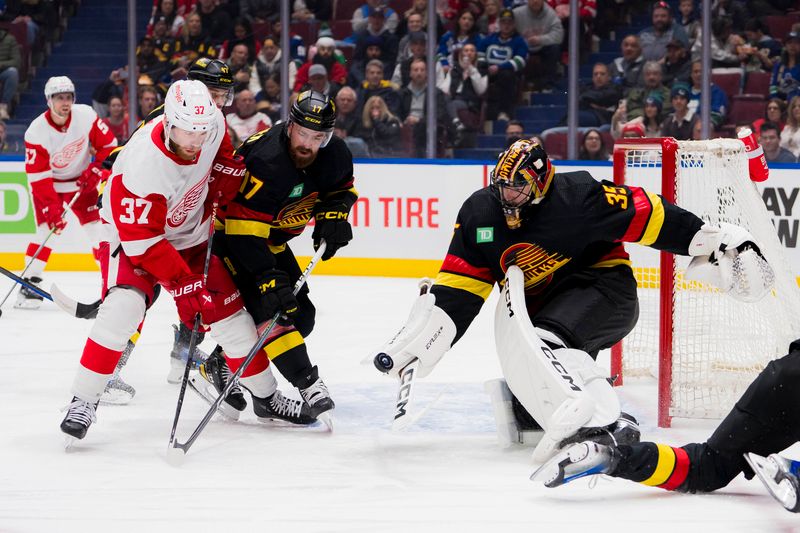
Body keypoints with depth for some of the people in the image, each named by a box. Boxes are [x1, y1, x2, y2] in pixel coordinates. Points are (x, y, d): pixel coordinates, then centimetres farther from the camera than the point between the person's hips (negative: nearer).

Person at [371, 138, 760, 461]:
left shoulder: (575, 196, -20)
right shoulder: (480, 212, -3)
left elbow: (646, 214, -17)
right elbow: (458, 288, -1)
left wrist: (714, 237, -18)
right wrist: (417, 341, -11)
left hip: (605, 289, -8)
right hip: (542, 308, 8)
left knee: (538, 341, -33)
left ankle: (599, 419, -49)